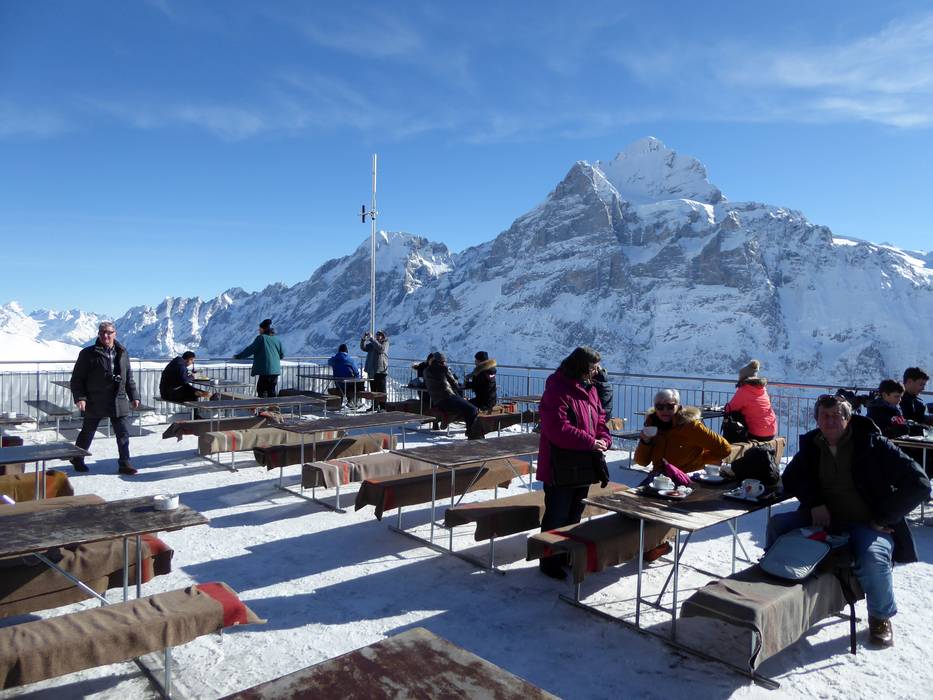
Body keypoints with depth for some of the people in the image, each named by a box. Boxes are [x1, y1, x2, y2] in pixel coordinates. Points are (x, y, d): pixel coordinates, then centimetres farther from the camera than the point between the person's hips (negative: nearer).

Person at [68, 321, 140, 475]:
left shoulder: (122, 353, 8)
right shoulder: (88, 354, -5)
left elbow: (129, 377, 16)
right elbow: (77, 378, -4)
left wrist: (133, 396, 13)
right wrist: (79, 397, -14)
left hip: (119, 402, 3)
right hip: (94, 403, -3)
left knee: (123, 433, 0)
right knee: (87, 432, 13)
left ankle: (124, 463, 8)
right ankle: (77, 459, 34)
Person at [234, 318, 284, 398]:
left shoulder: (261, 338, -6)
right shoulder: (277, 340, 11)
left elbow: (250, 350, -7)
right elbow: (282, 355, 14)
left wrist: (238, 356, 2)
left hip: (266, 370, -6)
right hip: (276, 370, 6)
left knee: (261, 390, 0)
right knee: (271, 389, 15)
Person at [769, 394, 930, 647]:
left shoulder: (873, 444, -11)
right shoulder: (812, 445, 2)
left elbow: (919, 483, -15)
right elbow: (790, 479, 12)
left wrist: (883, 517, -16)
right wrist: (814, 504, -6)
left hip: (868, 524, -4)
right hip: (823, 518, 5)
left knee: (872, 558, -33)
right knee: (777, 525, -12)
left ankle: (881, 617, -2)